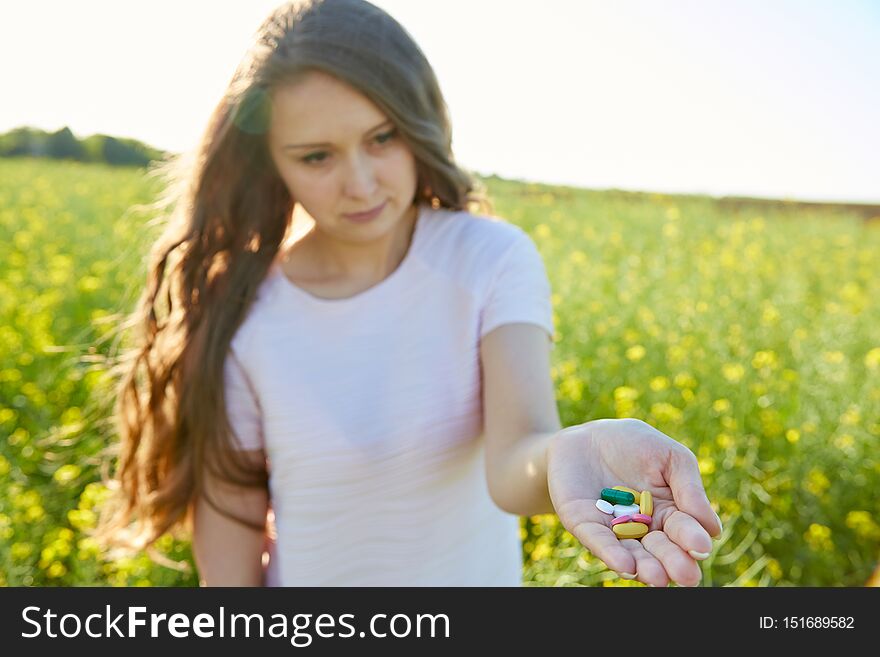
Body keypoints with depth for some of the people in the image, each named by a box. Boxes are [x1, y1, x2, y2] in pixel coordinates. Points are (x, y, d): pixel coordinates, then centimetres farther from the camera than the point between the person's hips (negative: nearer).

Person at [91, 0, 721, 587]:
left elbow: (513, 458, -33)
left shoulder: (495, 261, -20)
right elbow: (230, 536, -11)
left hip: (475, 574, 0)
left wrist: (567, 458, -53)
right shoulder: (238, 319, -19)